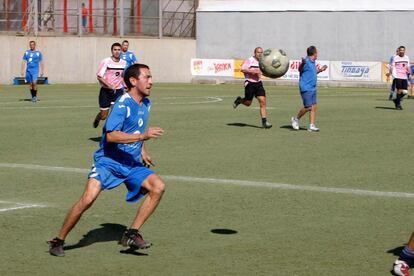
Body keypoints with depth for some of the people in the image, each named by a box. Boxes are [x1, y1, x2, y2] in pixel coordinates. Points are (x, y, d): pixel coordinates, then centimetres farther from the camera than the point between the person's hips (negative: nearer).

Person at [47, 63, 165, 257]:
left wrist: (142, 150, 18)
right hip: (108, 162, -7)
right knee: (88, 198, -22)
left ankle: (131, 234, -5)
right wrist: (143, 136, -32)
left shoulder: (146, 104, 10)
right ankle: (58, 241, -3)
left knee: (158, 186, -13)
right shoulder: (123, 104, -16)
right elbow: (111, 136, -29)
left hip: (132, 164, 7)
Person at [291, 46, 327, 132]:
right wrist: (302, 63, -48)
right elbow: (300, 69, -29)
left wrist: (320, 70, 33)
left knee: (313, 107, 4)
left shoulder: (313, 63, 15)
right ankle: (296, 119, 13)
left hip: (313, 89, 9)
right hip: (306, 88, -9)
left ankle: (311, 126, 7)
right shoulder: (307, 62, -14)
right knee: (308, 107, -9)